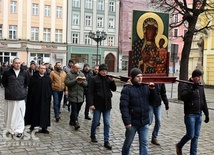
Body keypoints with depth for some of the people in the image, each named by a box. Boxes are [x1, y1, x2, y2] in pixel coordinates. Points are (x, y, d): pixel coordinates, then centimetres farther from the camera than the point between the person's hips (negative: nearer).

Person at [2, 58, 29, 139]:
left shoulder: (24, 73, 3)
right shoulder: (7, 72, -2)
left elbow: (26, 83, 17)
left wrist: (23, 89, 8)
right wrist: (8, 89, 4)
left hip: (20, 96, 1)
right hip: (10, 96, 0)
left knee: (19, 114, 1)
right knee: (9, 114, 8)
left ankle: (19, 131, 6)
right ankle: (10, 129, 22)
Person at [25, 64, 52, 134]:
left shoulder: (48, 78, 6)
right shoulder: (33, 77, -1)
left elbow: (50, 89, 8)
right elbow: (30, 88, -1)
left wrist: (49, 96, 1)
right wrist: (30, 98, -6)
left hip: (45, 99, 2)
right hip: (35, 99, -1)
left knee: (44, 112, 2)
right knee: (34, 112, 8)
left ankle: (44, 127, 6)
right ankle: (32, 125, 22)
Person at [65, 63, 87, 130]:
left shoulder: (82, 74, 12)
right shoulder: (69, 74, -2)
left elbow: (86, 84, 10)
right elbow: (67, 83, -14)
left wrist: (82, 82, -13)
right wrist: (75, 80, -20)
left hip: (80, 96, 5)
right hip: (72, 96, -5)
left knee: (77, 110, 11)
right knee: (74, 109, -10)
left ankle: (72, 121, 25)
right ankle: (76, 123, -13)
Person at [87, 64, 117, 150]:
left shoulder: (108, 79, 4)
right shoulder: (94, 79, -8)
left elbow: (114, 89, 6)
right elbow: (90, 92, -10)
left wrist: (112, 81, -11)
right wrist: (91, 104, -17)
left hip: (107, 104, 3)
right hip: (97, 104, -3)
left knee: (107, 123, 3)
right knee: (96, 122, 10)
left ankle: (106, 141, 8)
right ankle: (93, 135, 36)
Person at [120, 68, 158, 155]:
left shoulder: (145, 87, 5)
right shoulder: (127, 89, -11)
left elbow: (153, 100, 9)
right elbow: (123, 107, -16)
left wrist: (152, 89, -7)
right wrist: (127, 122, -21)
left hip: (144, 122, 4)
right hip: (132, 122, -4)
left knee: (144, 143, 9)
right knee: (128, 142, 13)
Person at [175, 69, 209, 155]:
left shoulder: (200, 87, 12)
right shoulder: (186, 85, -7)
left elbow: (204, 102, 17)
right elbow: (183, 97, -24)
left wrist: (206, 114, 16)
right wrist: (192, 89, -29)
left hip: (199, 115, 6)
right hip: (190, 115, -6)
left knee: (196, 136, 8)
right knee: (190, 135, -4)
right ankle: (179, 146, 21)